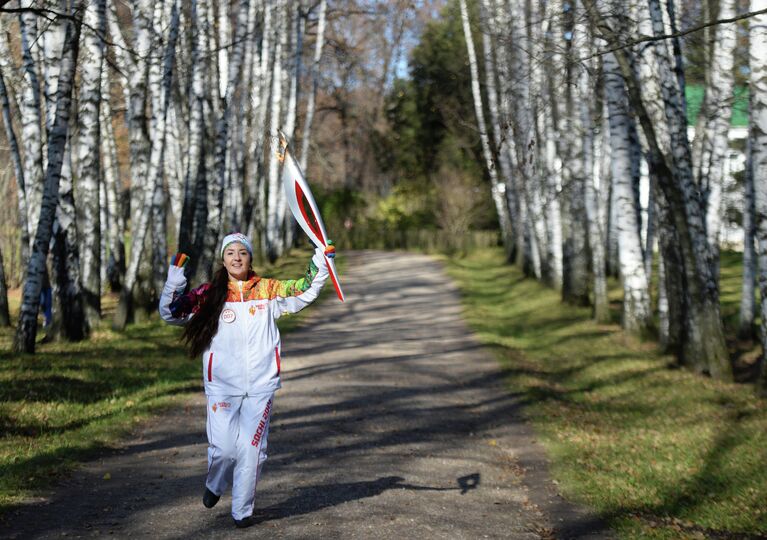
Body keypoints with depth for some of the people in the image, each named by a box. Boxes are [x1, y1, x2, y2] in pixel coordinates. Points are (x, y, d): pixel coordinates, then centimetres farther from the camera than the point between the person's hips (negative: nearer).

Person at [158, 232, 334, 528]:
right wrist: (175, 279, -11)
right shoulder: (209, 294, 3)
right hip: (222, 386, -1)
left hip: (260, 386, 1)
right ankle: (214, 485, 29)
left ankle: (243, 509, 16)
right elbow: (171, 312, 2)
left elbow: (305, 291, 13)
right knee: (223, 448, -5)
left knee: (252, 449, 0)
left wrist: (320, 261, 1)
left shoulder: (267, 290, 6)